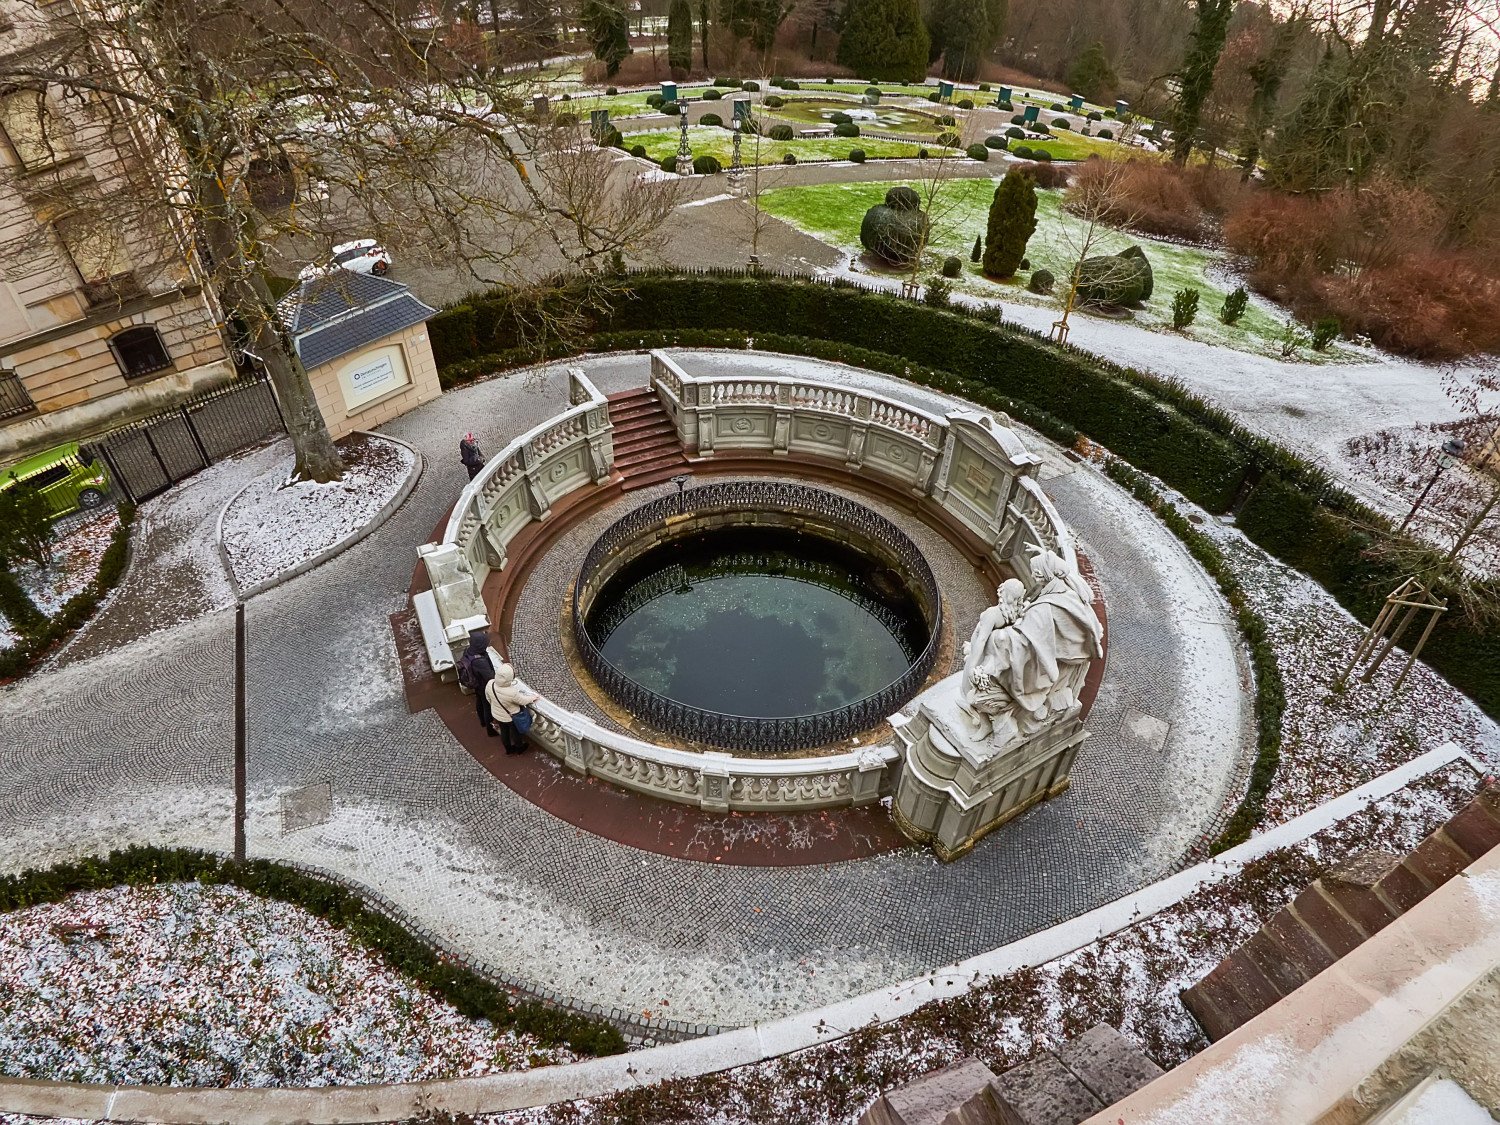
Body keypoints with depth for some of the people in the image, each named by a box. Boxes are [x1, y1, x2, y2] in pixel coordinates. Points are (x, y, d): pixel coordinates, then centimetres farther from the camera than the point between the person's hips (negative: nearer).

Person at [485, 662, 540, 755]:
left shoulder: (490, 684, -29)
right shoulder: (512, 693, -43)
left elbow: (488, 695, -7)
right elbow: (523, 701, -22)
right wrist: (533, 697, -1)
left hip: (497, 715, 4)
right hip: (511, 717, -4)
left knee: (504, 731, 30)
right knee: (516, 732, 26)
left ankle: (508, 749, 55)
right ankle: (519, 748, 53)